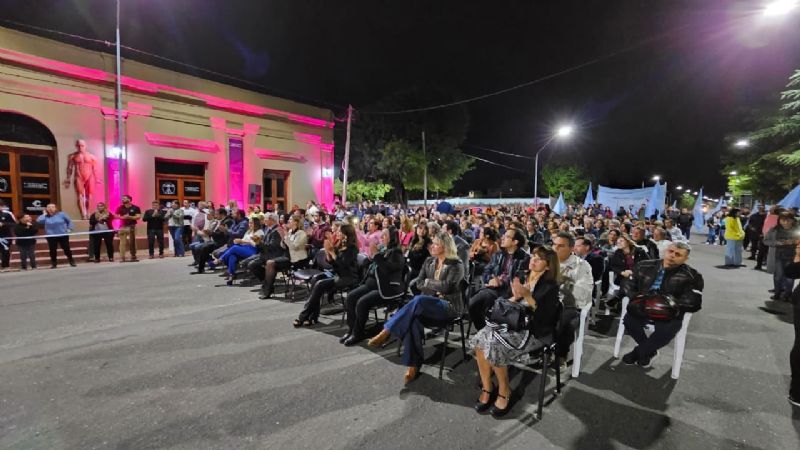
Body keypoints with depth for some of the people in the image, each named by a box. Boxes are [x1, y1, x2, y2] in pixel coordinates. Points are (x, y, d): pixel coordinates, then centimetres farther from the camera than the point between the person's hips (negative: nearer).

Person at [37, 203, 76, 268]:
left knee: (66, 249, 3)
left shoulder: (62, 214, 0)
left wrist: (69, 229, -2)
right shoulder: (46, 217, 3)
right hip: (51, 236, 1)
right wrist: (44, 214, -5)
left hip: (63, 235, -1)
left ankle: (71, 261, 15)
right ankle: (54, 264, 14)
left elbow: (69, 221, 6)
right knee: (52, 250, 4)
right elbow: (38, 220, -15)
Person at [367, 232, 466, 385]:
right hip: (428, 304, 5)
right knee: (414, 319, -33)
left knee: (418, 300, -37)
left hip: (449, 306, -5)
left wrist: (428, 282, -4)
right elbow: (419, 283, 8)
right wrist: (435, 289, -9)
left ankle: (385, 332, -32)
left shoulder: (456, 264, -3)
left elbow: (447, 286, -16)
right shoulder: (429, 261, 15)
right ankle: (413, 365, -28)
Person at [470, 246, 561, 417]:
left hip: (533, 330, -6)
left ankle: (504, 390, -4)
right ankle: (487, 387, -5)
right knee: (480, 341, -20)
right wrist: (515, 297, -4)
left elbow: (545, 315, -15)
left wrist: (527, 296, -22)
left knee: (495, 346, -27)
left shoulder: (550, 286, -3)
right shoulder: (522, 278, 14)